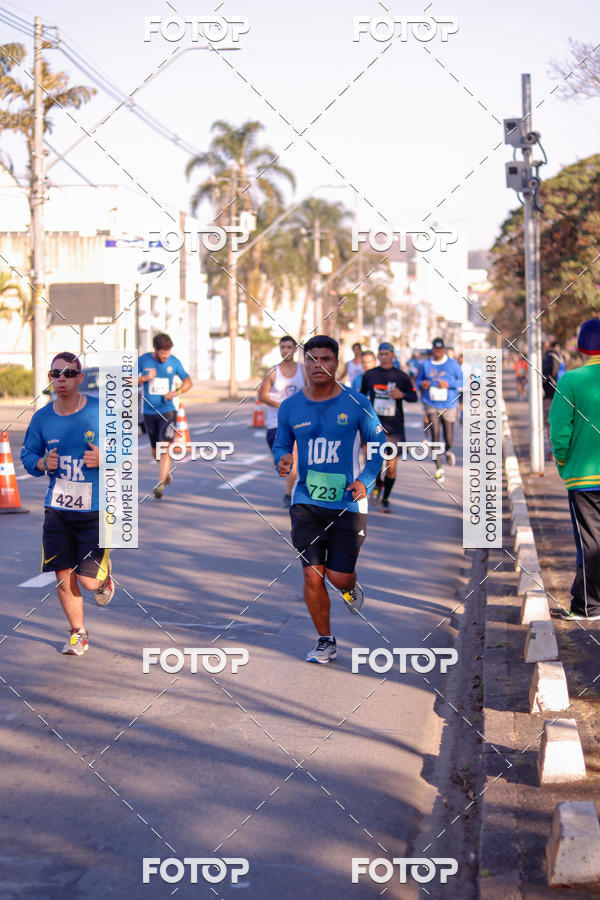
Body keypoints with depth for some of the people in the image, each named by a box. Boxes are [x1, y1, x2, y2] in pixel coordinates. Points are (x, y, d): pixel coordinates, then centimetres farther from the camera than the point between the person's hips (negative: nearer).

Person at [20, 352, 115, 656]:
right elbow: (27, 454, 13)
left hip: (96, 509, -3)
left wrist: (104, 458, -18)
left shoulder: (102, 411, -7)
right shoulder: (42, 418, 2)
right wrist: (42, 463, -9)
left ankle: (105, 575, 30)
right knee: (64, 577, 3)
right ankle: (78, 634, 24)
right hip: (57, 509, 3)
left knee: (88, 580, -7)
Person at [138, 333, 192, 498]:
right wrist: (144, 379, -15)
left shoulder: (174, 362, -1)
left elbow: (188, 382, 9)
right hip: (149, 412, 2)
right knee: (156, 452, 10)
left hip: (167, 411, -1)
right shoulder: (143, 360, -2)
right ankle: (166, 472, 39)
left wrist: (176, 392, -9)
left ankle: (160, 484, -20)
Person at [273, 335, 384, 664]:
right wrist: (281, 460, -9)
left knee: (339, 577, -3)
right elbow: (281, 445, 15)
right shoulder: (290, 407, 3)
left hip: (348, 504, -1)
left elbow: (379, 445, 5)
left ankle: (351, 587, 36)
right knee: (312, 575, -4)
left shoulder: (356, 404, -3)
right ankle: (325, 641, 13)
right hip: (306, 502, 2)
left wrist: (365, 481, -9)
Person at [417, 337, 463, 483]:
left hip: (449, 406, -1)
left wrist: (448, 384, -15)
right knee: (434, 436, -11)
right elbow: (419, 381, 17)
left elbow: (463, 382, 1)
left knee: (449, 440, 1)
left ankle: (447, 451, 39)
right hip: (431, 405, 1)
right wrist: (422, 384, -7)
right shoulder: (426, 364, 6)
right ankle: (438, 468, 0)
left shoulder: (453, 364, -1)